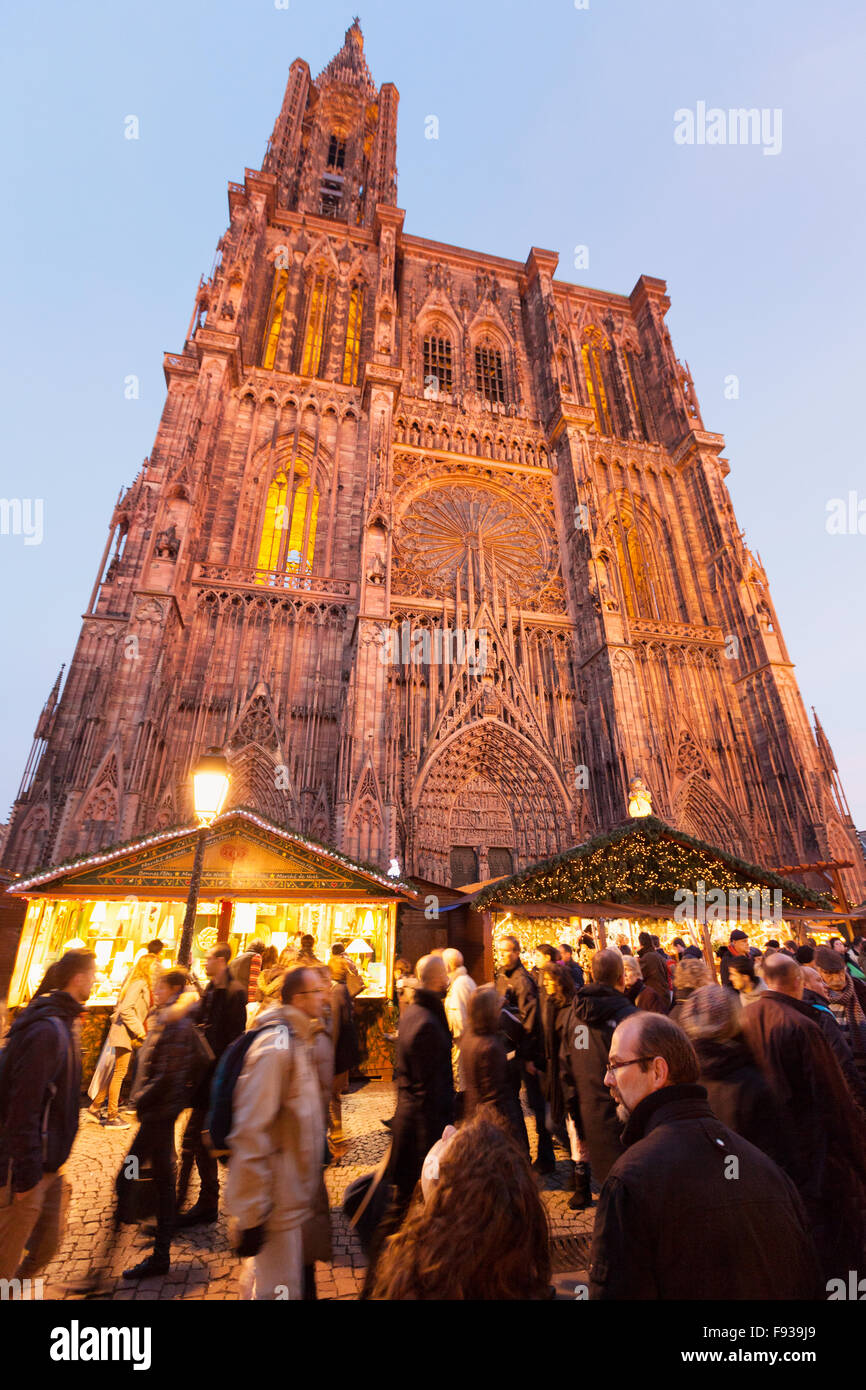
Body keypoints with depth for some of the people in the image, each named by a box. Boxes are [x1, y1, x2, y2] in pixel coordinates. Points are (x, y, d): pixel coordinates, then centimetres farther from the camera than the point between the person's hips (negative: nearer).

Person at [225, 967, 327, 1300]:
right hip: (276, 1205, -9)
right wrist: (252, 1216, -22)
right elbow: (250, 1135, -27)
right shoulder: (275, 1047, -25)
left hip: (294, 1196, 9)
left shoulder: (298, 1040, 5)